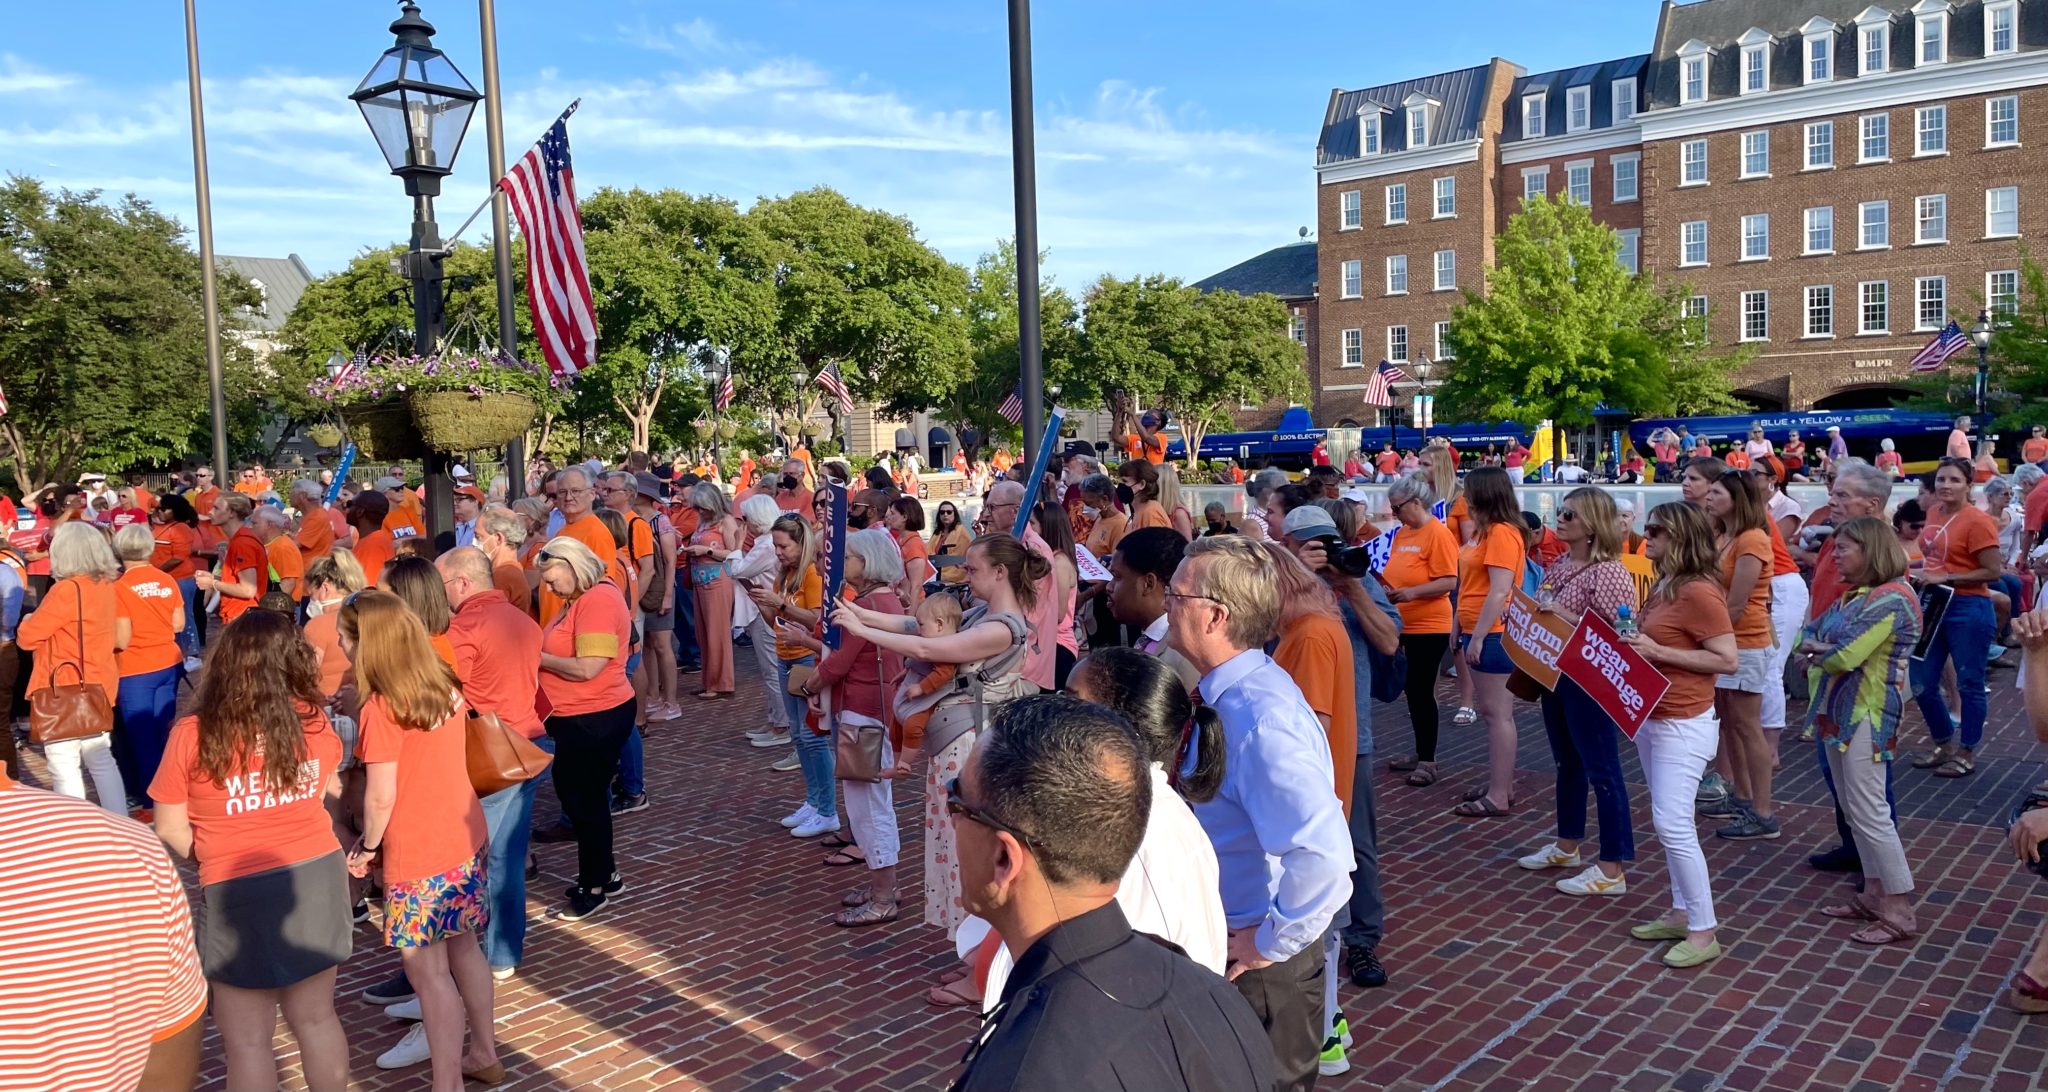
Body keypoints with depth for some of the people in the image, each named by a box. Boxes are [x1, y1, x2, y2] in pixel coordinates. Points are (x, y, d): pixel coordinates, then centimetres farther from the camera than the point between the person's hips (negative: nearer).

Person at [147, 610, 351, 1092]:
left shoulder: (193, 735, -14)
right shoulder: (312, 720, -4)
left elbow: (171, 831, -5)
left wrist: (208, 854, 14)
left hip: (241, 891, -4)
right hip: (318, 876, 4)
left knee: (247, 1039, 10)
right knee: (316, 1017, 19)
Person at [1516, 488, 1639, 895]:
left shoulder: (1608, 572, -18)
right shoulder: (1560, 565, 9)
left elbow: (1620, 634, -23)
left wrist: (1567, 616, -26)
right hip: (1557, 676, 9)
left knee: (1602, 771, -2)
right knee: (1568, 764, 20)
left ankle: (1611, 870, 6)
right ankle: (1567, 846, 35)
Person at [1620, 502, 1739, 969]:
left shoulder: (1699, 592, -19)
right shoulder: (1663, 587, 9)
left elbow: (1727, 660, -21)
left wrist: (1657, 652, -23)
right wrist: (1634, 645, 2)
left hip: (1683, 724, -10)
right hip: (1649, 717, 10)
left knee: (1672, 824, -10)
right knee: (1670, 822, 15)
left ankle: (1704, 932, -1)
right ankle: (1682, 912, 25)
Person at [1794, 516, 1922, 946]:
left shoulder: (1891, 599, -17)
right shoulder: (1855, 595, 13)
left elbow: (1844, 656, -23)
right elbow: (1808, 635, 12)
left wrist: (1815, 653, -2)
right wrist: (1821, 649, -11)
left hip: (1866, 716, -10)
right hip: (1838, 712, 10)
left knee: (1869, 813, -8)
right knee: (1854, 810, 13)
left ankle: (1900, 913, -1)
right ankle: (1877, 895, 22)